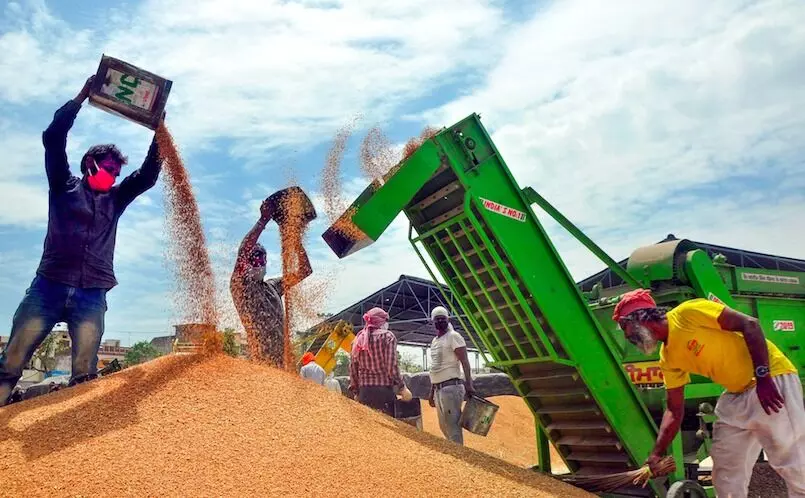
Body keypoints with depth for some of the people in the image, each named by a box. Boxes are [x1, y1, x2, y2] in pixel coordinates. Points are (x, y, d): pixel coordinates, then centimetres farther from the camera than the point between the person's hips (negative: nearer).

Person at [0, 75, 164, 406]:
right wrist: (82, 97, -2)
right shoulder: (65, 187, 12)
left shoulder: (115, 200, 21)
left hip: (92, 296, 2)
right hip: (49, 288, -2)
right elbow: (53, 138, 2)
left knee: (85, 376, -7)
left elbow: (148, 175, 15)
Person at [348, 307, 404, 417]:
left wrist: (356, 391, 19)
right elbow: (392, 366, -10)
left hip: (364, 392, 5)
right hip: (384, 390, -5)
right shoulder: (387, 336, -3)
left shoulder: (358, 339, 11)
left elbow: (353, 368, 12)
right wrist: (402, 387, -1)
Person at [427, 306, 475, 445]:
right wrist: (432, 391, 23)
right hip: (438, 389, 9)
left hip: (451, 387, -9)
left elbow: (464, 362, -16)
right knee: (444, 426, 14)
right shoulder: (434, 341, 18)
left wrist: (468, 384, -27)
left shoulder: (453, 337, -7)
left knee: (453, 426, -8)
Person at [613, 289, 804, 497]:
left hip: (772, 378, -8)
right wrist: (656, 455, 5)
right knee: (726, 472, 8)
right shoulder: (667, 358, 6)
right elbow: (674, 411, 10)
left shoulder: (688, 312, -16)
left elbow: (750, 324, -18)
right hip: (737, 395, 8)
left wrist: (763, 377, -25)